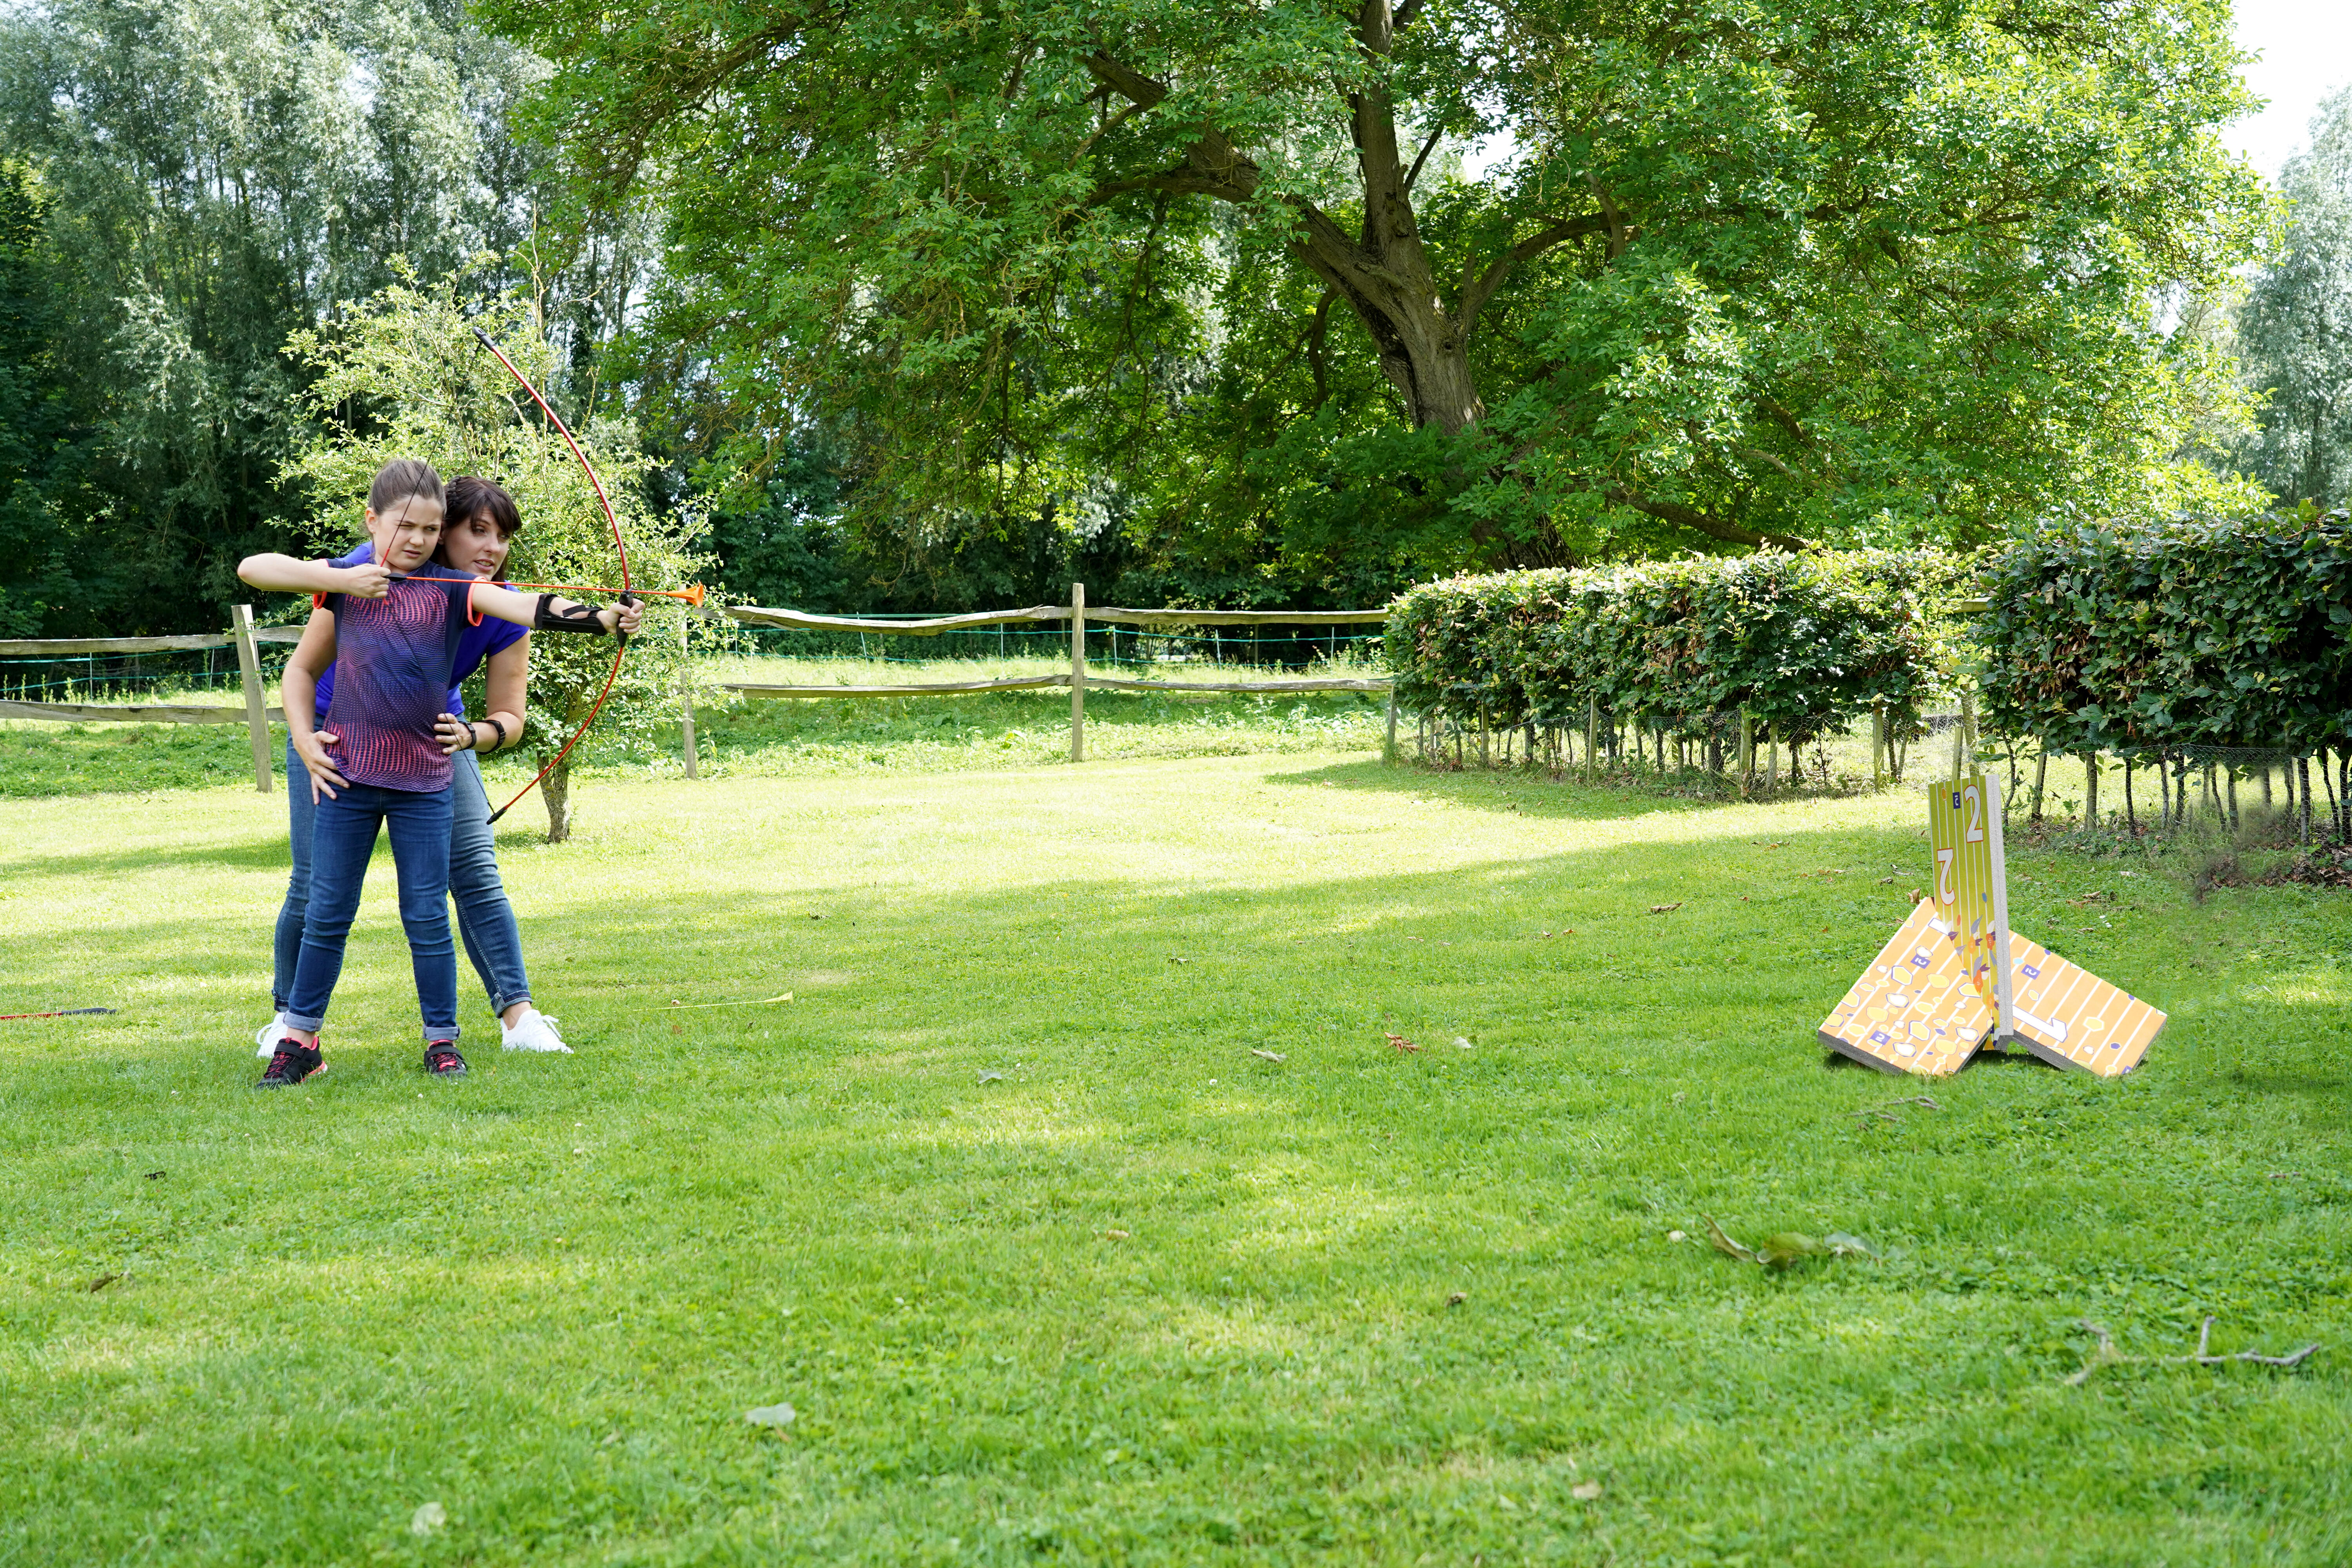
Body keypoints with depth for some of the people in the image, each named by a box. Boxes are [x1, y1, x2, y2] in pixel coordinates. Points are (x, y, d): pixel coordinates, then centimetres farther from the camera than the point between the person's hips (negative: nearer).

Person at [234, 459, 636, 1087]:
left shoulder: (452, 588, -2)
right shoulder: (347, 585, 3)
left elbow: (524, 606, -17)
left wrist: (601, 617, -37)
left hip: (423, 780, -1)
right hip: (347, 775, 1)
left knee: (427, 915, 3)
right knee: (326, 912, 7)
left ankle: (442, 1042, 15)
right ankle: (299, 1041, 18)